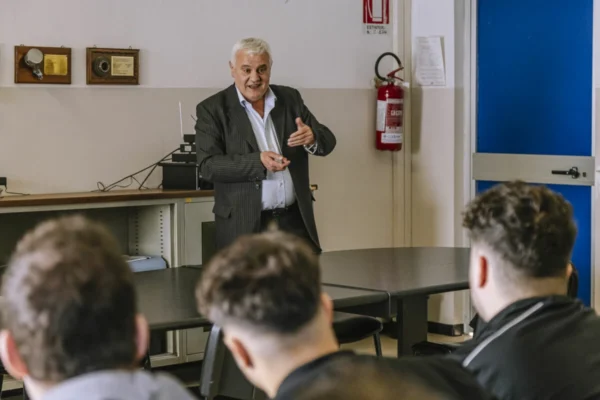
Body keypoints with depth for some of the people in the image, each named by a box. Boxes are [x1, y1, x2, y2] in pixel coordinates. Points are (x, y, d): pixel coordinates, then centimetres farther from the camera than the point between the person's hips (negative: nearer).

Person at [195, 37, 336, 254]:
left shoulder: (290, 98, 8)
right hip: (244, 225, -3)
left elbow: (328, 141, 5)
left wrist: (312, 138, -19)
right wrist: (258, 162, -25)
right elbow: (208, 166, -12)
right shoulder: (212, 109, -3)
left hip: (295, 220, 3)